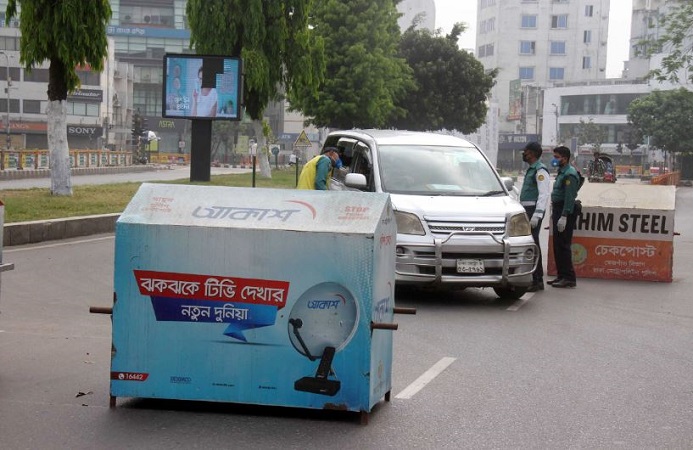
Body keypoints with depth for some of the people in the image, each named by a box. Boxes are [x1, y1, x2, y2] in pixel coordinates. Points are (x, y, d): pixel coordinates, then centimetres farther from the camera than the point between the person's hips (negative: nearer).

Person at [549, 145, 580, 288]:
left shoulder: (569, 174, -15)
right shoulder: (562, 172, 18)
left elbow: (569, 197, -21)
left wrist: (564, 217, -26)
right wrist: (554, 214, 22)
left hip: (566, 212, -10)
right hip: (558, 209, 10)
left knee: (563, 245, -10)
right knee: (557, 245, 12)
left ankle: (569, 278, -8)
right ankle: (561, 275, 18)